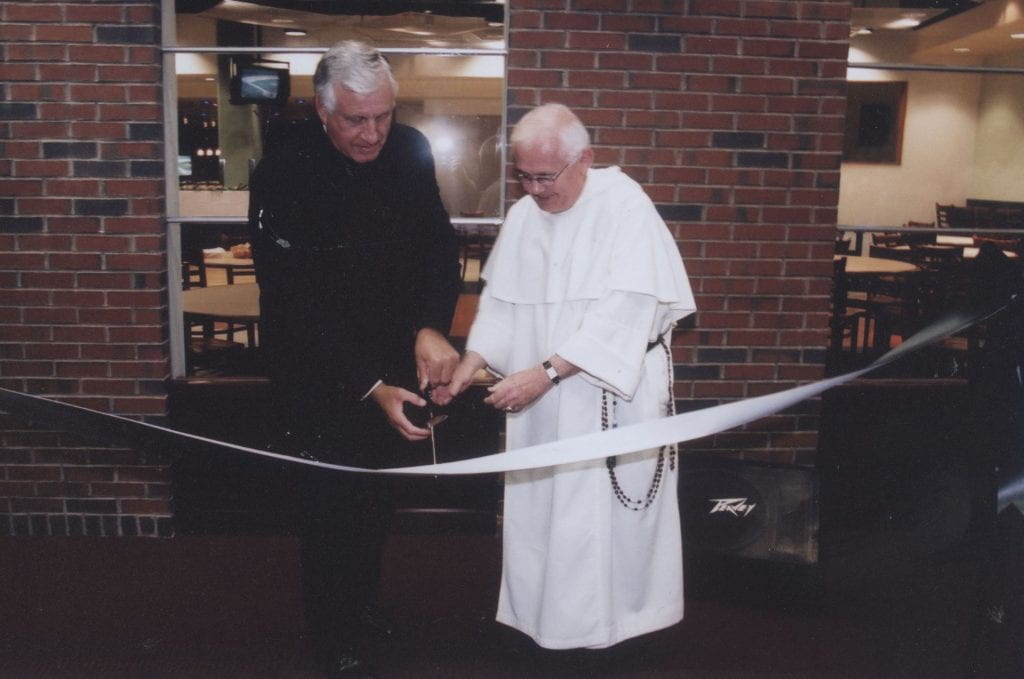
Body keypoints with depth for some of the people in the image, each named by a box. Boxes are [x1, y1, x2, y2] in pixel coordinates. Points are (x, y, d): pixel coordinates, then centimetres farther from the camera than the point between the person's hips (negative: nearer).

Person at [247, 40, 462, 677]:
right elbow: (297, 304, -22)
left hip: (393, 365, 5)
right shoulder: (282, 176, -22)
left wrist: (432, 327, -20)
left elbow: (440, 246, -2)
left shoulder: (410, 152, -7)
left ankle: (366, 601, 45)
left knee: (378, 499, 21)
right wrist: (369, 387, -26)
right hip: (318, 379, -5)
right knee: (332, 506, 6)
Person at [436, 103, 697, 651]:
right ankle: (544, 611, 28)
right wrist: (469, 364, -8)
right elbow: (500, 302, 7)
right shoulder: (522, 216, 5)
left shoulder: (625, 206, -14)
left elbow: (624, 311, -22)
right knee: (538, 504, 11)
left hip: (614, 390, -5)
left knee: (605, 513, 3)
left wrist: (546, 371, -26)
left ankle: (608, 622, 22)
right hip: (540, 396, 6)